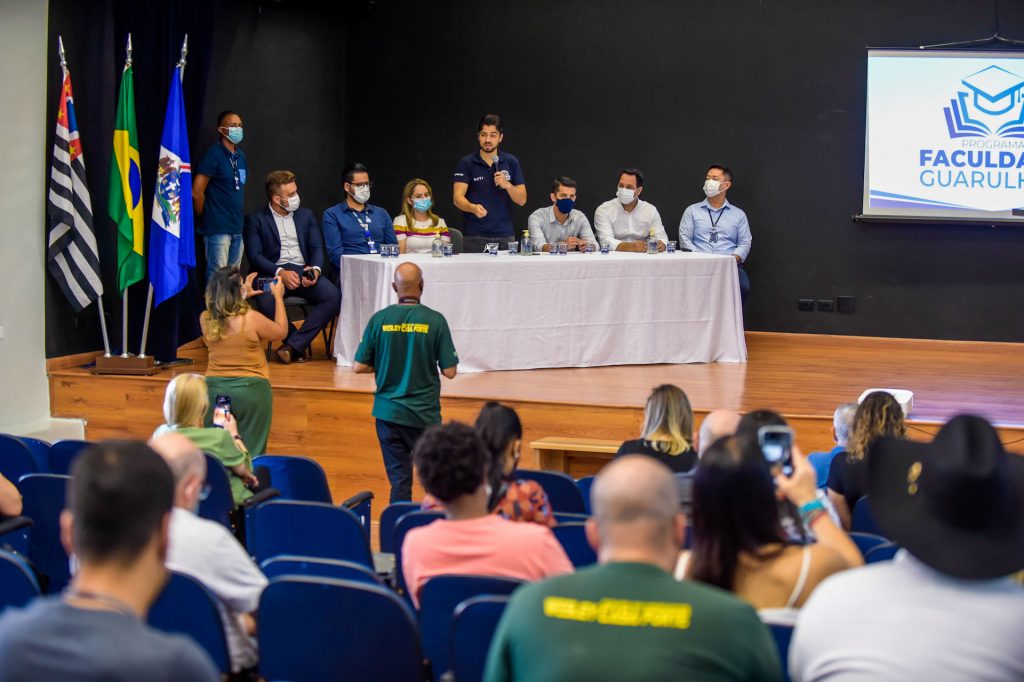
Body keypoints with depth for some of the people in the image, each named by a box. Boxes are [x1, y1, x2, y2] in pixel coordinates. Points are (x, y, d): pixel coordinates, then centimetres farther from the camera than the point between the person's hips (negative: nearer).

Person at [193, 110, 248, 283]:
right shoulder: (213, 155, -8)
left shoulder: (241, 157, 14)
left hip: (237, 228, 7)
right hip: (218, 229, -7)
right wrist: (207, 218, 0)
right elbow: (197, 192, -10)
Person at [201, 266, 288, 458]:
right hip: (250, 390, -4)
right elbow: (281, 332, 1)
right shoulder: (252, 319, -17)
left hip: (214, 387, 4)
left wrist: (243, 296, 23)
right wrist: (278, 296, 8)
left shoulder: (206, 319, -4)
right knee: (250, 455, 3)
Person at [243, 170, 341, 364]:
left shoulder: (306, 215, 21)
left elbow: (316, 248, 13)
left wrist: (315, 268, -10)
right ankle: (299, 346, -14)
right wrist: (280, 273, -19)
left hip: (303, 271, 3)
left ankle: (293, 345, -22)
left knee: (333, 296, -26)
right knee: (266, 302, -37)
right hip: (273, 273, -3)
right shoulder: (255, 219, 7)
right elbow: (255, 255, -4)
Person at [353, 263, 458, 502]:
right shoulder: (435, 320, -9)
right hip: (425, 412, -1)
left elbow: (359, 367, -2)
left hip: (388, 411, 1)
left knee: (399, 479, 7)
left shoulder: (379, 319, -5)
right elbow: (449, 371, -8)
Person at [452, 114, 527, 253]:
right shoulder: (467, 163, -1)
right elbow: (457, 197, -11)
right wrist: (473, 208, -31)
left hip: (505, 235, 2)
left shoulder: (511, 162, 7)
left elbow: (522, 200, 5)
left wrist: (507, 185, -13)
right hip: (474, 236, -2)